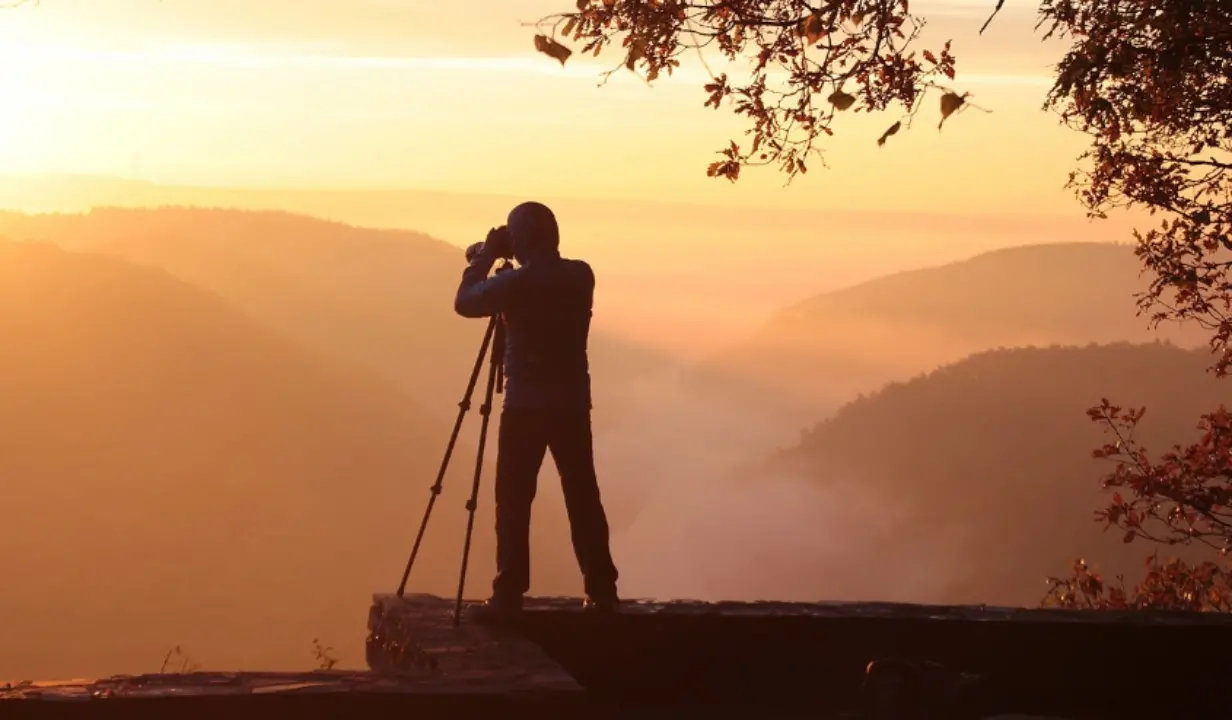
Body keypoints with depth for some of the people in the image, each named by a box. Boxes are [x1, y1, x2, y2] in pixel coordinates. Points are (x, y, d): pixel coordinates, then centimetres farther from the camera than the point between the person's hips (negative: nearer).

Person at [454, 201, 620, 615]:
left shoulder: (517, 282, -13)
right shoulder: (581, 276, 4)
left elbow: (464, 303, -1)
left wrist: (485, 258, 9)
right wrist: (490, 260, 20)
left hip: (525, 405, -5)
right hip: (573, 404, 5)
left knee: (514, 500, 1)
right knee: (583, 497, 8)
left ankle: (509, 593, -3)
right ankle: (601, 591, 7)